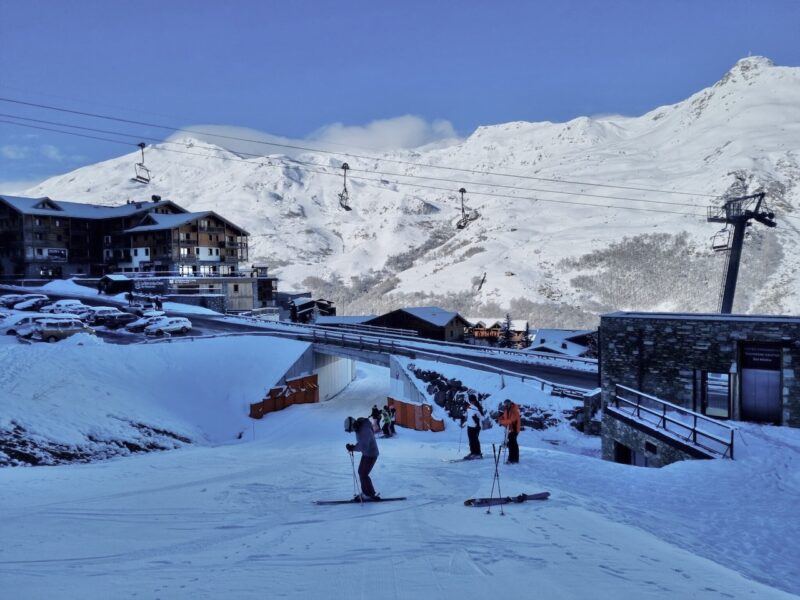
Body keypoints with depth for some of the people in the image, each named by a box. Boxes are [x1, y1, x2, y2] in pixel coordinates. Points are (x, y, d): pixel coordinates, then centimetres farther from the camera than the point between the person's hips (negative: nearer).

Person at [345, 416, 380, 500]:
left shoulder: (365, 430, -31)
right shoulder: (358, 428, -1)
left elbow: (364, 447, -34)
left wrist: (353, 448, -28)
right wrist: (353, 447, -3)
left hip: (372, 454, -9)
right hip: (366, 453, 9)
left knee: (363, 474, -7)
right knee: (361, 472, 13)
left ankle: (370, 495, 6)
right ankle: (365, 492, 25)